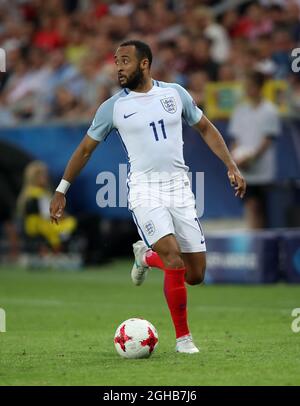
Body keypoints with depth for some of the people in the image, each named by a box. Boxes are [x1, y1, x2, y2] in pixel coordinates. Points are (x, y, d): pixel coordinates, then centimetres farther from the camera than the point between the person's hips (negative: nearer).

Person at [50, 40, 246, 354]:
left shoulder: (175, 93, 5)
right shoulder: (113, 107, 0)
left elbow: (205, 129, 17)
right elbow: (85, 149, 11)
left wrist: (231, 167, 9)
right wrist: (61, 191, 11)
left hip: (179, 189, 3)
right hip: (144, 192, -3)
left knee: (195, 275, 1)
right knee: (174, 260, -25)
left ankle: (146, 256, 31)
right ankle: (182, 337, -3)